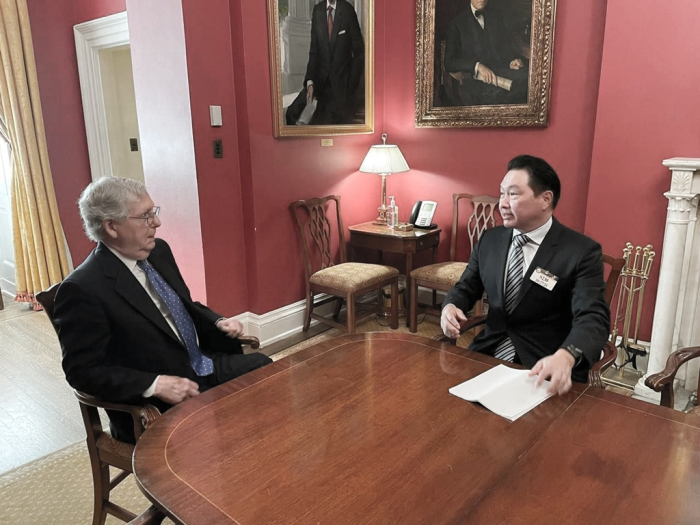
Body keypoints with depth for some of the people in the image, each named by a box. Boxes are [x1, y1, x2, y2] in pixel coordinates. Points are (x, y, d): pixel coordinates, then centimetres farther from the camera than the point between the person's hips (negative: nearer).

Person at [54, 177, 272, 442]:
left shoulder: (159, 251, 3)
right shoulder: (82, 290, -18)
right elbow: (84, 371, -17)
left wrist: (217, 322, -1)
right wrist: (155, 385, -26)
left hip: (205, 367, 8)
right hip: (154, 408, -7)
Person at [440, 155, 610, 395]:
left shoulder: (582, 252, -8)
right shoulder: (490, 239, 7)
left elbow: (593, 318, -18)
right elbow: (466, 288, 15)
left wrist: (565, 357, -38)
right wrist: (450, 306, -9)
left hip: (545, 370, -3)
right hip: (488, 356, 4)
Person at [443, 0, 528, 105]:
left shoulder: (496, 15, 20)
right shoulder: (458, 22, 6)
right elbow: (449, 62, -4)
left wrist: (515, 60, -7)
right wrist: (477, 66, -20)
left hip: (500, 71, 5)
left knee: (527, 75, -25)